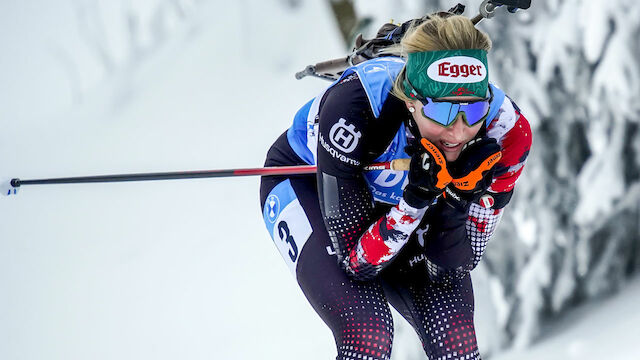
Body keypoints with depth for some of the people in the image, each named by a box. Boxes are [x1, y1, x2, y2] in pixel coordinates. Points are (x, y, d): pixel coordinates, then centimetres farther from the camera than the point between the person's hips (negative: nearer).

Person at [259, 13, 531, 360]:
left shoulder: (504, 129, -30)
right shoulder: (355, 107, -39)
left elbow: (451, 269, -21)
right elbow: (356, 261, -33)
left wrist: (456, 205, -39)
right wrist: (416, 201, -46)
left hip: (397, 204, 3)